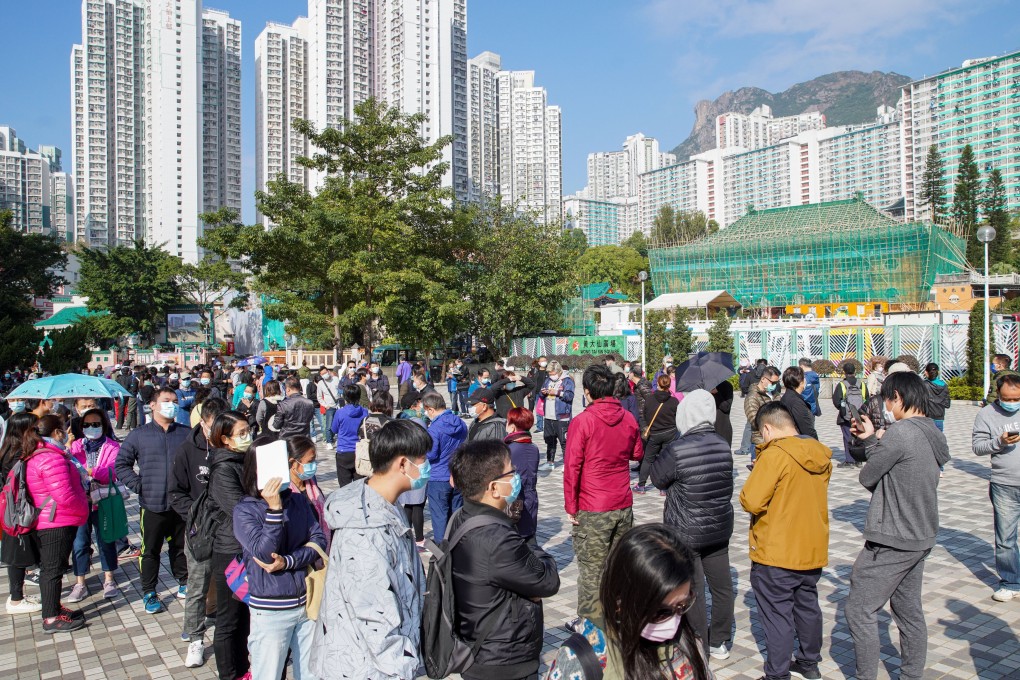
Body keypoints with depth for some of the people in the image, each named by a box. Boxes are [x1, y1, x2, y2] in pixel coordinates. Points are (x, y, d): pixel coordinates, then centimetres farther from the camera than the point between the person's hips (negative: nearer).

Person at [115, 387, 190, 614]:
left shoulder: (186, 433, 4)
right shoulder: (139, 435, 1)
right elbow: (121, 464, 4)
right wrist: (139, 485, -5)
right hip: (152, 505, -1)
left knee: (181, 547, 15)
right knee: (150, 551, 8)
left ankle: (184, 583, 32)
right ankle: (149, 593, 23)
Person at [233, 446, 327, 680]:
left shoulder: (298, 500, 1)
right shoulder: (244, 510, -10)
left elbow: (319, 539, -3)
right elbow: (265, 554, -20)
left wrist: (288, 562, -18)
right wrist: (274, 508, -28)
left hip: (307, 603, 4)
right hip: (270, 610, -3)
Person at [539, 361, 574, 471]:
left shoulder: (567, 380, -6)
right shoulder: (548, 380, 14)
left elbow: (570, 396, -15)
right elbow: (542, 394, 19)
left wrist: (557, 392, -22)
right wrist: (543, 392, -3)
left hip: (562, 417, -7)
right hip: (549, 417, 7)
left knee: (564, 441, -5)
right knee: (549, 440, 15)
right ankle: (550, 462, 26)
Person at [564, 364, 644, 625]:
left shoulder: (583, 421, -14)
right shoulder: (628, 419, 1)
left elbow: (572, 467, -14)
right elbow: (637, 454, 16)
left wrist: (570, 506, -7)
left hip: (592, 510, -5)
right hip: (624, 506, 5)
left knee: (592, 570, 3)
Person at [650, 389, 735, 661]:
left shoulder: (677, 450, -23)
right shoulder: (723, 445, -5)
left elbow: (658, 479, -7)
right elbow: (727, 487, 7)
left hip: (687, 532, -6)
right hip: (720, 528, 6)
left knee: (692, 591, 7)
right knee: (722, 586, 17)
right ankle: (719, 642, 33)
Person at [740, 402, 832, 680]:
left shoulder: (775, 454, -21)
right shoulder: (820, 455, 2)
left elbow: (751, 501, -23)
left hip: (776, 554, -8)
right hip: (813, 550, 8)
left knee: (777, 615, 4)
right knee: (807, 606, 23)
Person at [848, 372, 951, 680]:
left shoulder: (900, 432, -21)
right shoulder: (932, 433, 7)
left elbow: (867, 477, -13)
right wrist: (871, 440, 14)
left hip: (891, 540, -9)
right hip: (920, 538, 9)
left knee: (860, 610, 0)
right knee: (910, 611, 18)